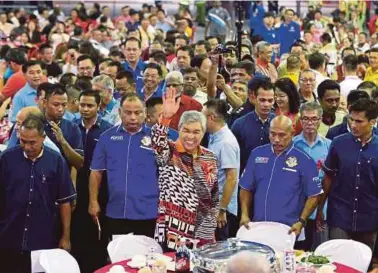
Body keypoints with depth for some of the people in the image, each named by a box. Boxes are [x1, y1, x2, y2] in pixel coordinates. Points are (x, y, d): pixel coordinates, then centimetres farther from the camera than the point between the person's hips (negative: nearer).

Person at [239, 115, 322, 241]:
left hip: (288, 231, -3)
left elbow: (313, 195, -2)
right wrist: (244, 215, 2)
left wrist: (301, 221, -11)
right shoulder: (257, 154, 7)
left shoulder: (304, 160, -4)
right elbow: (246, 188, 13)